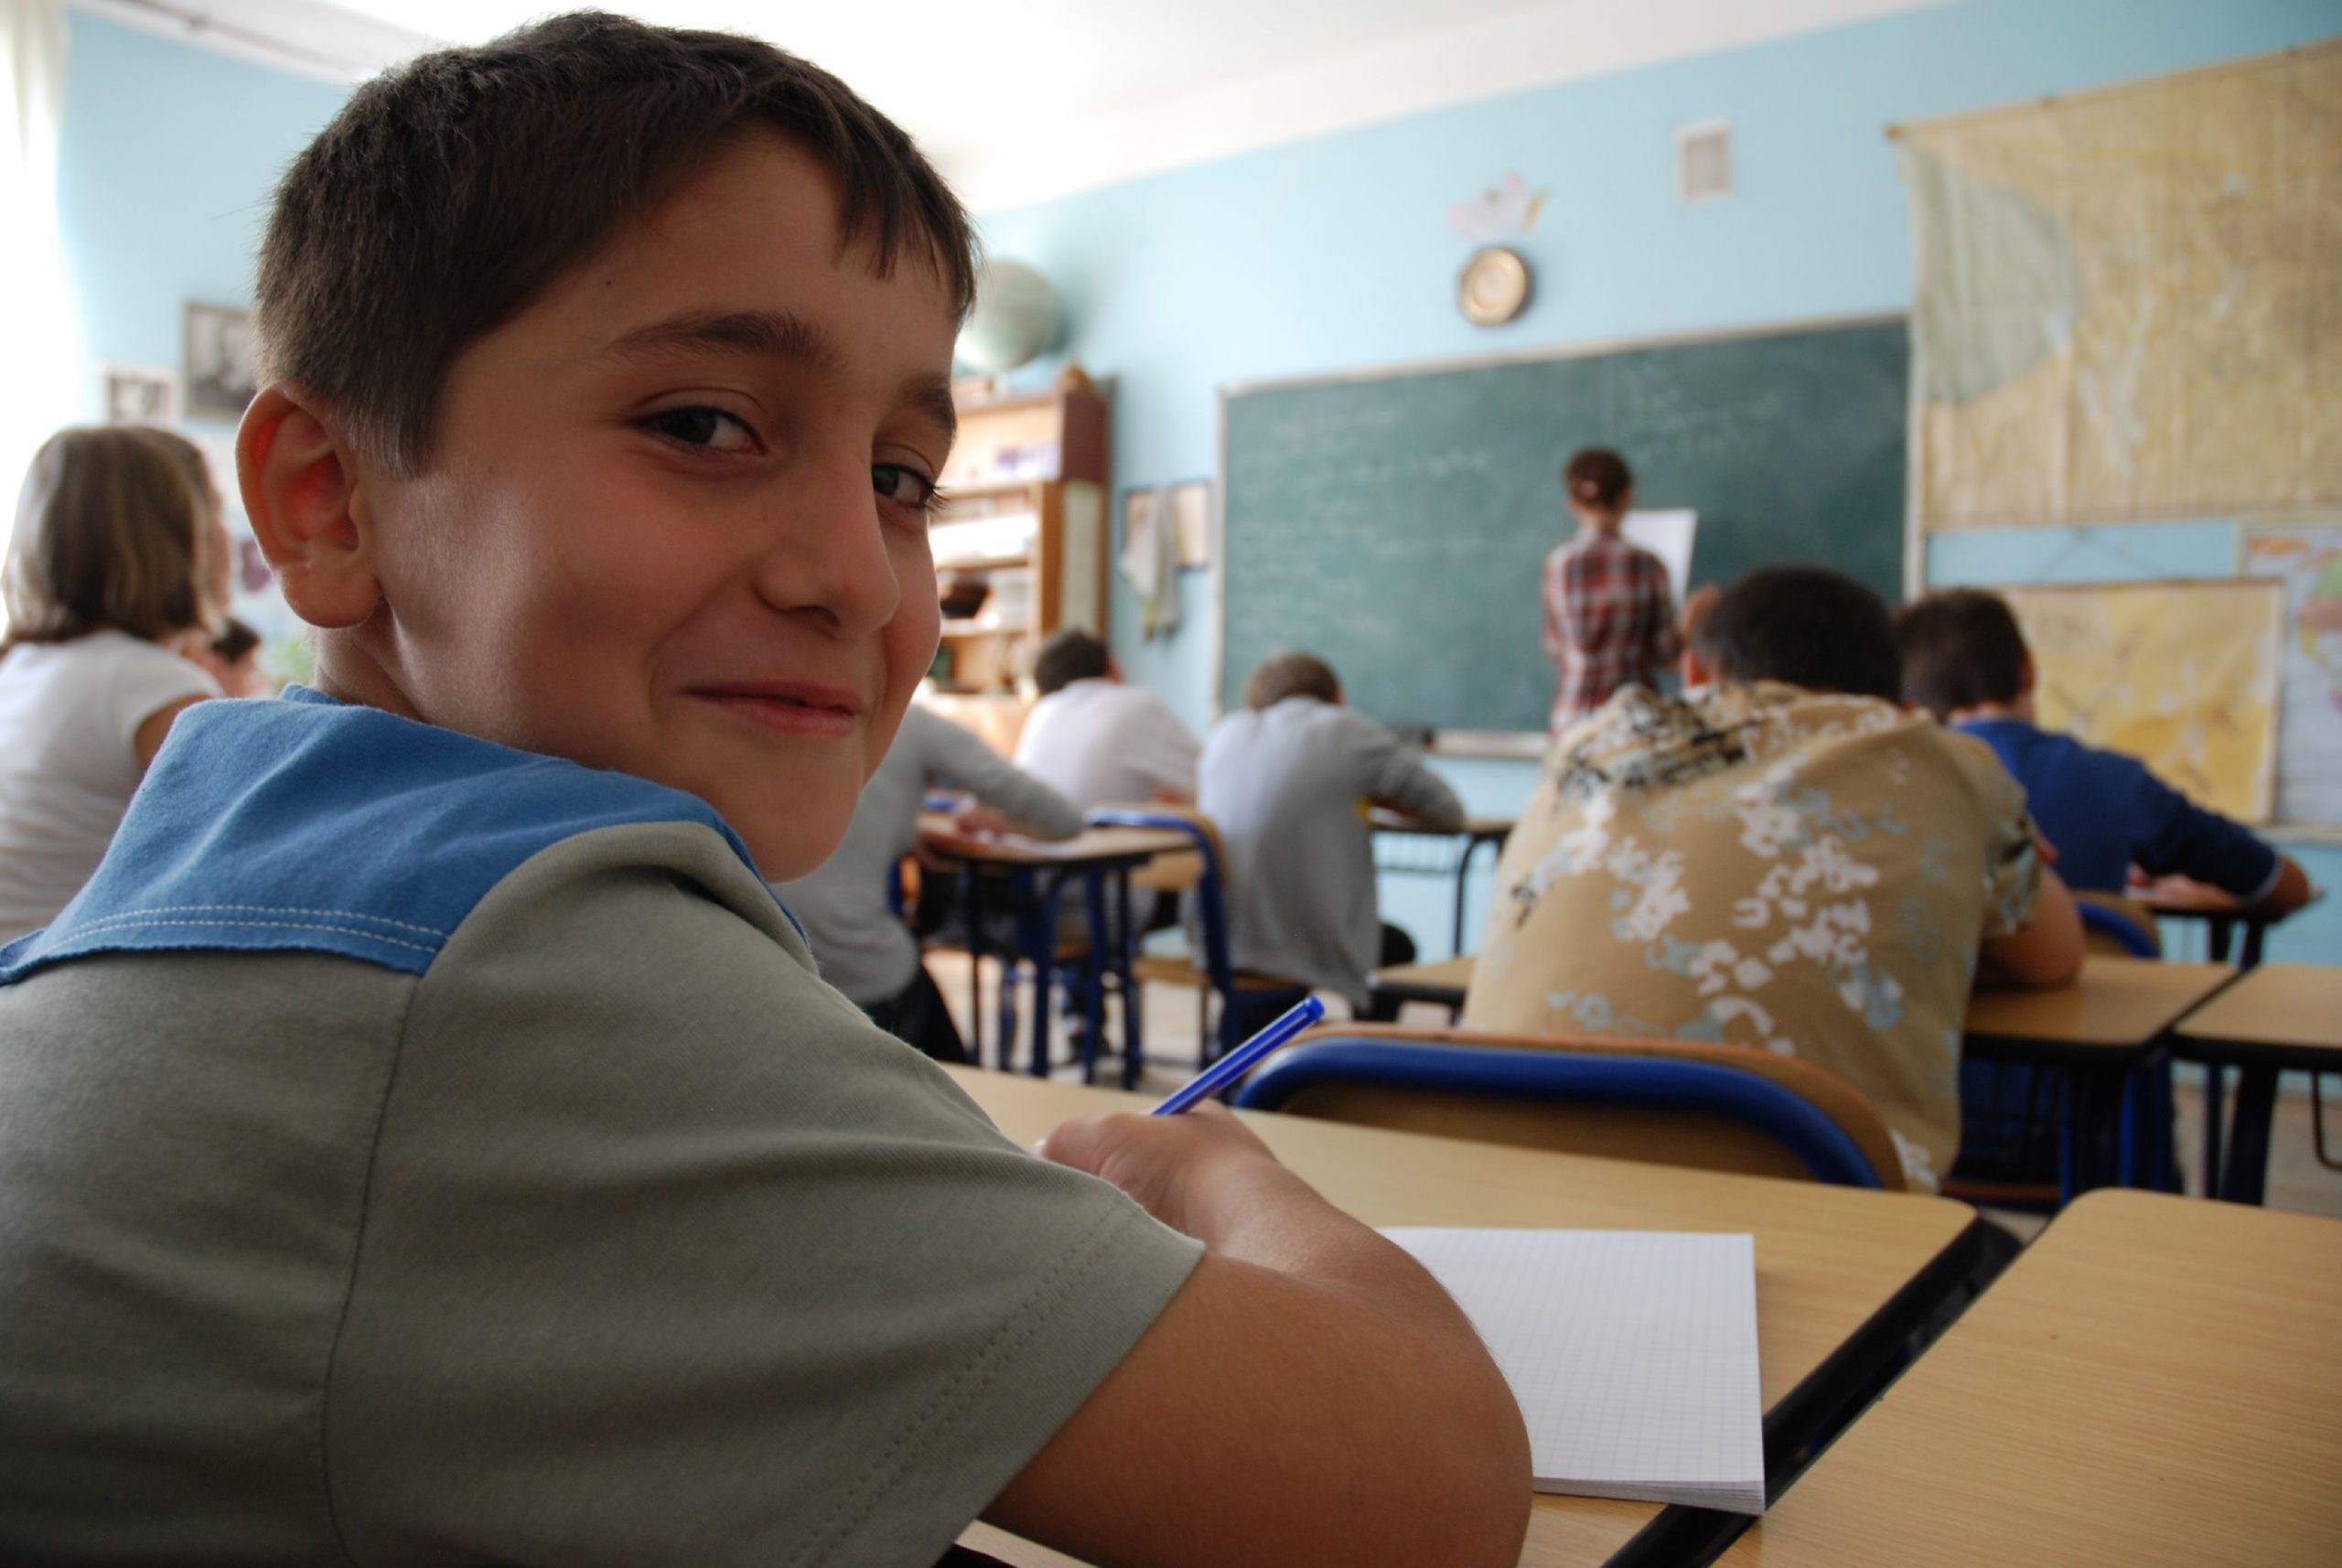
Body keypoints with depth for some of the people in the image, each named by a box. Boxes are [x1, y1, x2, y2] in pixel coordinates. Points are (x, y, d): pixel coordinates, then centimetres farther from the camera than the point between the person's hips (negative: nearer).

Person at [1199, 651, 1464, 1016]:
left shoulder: (1227, 731, 9)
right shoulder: (1349, 729, -2)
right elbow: (1449, 810, 4)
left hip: (1212, 944, 5)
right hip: (1307, 955, -5)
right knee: (1397, 946, 27)